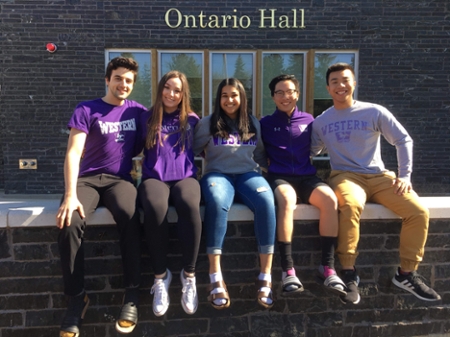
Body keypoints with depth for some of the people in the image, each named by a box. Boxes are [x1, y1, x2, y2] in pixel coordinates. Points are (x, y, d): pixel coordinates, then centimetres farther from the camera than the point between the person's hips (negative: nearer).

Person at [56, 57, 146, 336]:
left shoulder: (138, 111, 10)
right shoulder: (86, 111, 2)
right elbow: (73, 153, -9)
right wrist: (70, 195, -21)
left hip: (121, 179, 1)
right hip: (88, 179, 0)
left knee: (130, 215, -35)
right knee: (71, 222, -31)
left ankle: (132, 294, -25)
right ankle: (77, 298, -13)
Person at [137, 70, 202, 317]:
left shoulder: (192, 120, 14)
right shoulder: (147, 118, 13)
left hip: (185, 177, 0)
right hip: (154, 177, 0)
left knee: (189, 206, -37)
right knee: (154, 208, -36)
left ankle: (189, 274, -20)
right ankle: (160, 275, -17)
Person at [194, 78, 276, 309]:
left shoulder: (254, 124, 20)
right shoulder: (207, 123, 13)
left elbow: (260, 156, 21)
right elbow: (192, 150, 10)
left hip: (248, 174, 2)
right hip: (217, 174, -2)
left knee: (266, 202, -34)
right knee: (217, 203, -39)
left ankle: (266, 277, -29)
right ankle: (216, 279, -35)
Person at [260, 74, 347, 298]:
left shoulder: (308, 120, 16)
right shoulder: (265, 124, 12)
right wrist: (267, 167, -6)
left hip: (306, 177, 3)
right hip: (279, 177, -2)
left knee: (330, 198, -30)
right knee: (287, 199, -38)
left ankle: (327, 266, -22)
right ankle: (287, 269, -33)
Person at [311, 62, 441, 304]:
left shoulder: (374, 112, 2)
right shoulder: (320, 122, 7)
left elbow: (404, 140, 5)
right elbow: (309, 152, 16)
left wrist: (405, 176, -4)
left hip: (379, 176, 2)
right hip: (345, 176, -1)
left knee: (419, 211, -20)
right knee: (351, 206, -38)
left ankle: (406, 273, 0)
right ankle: (348, 273, -24)